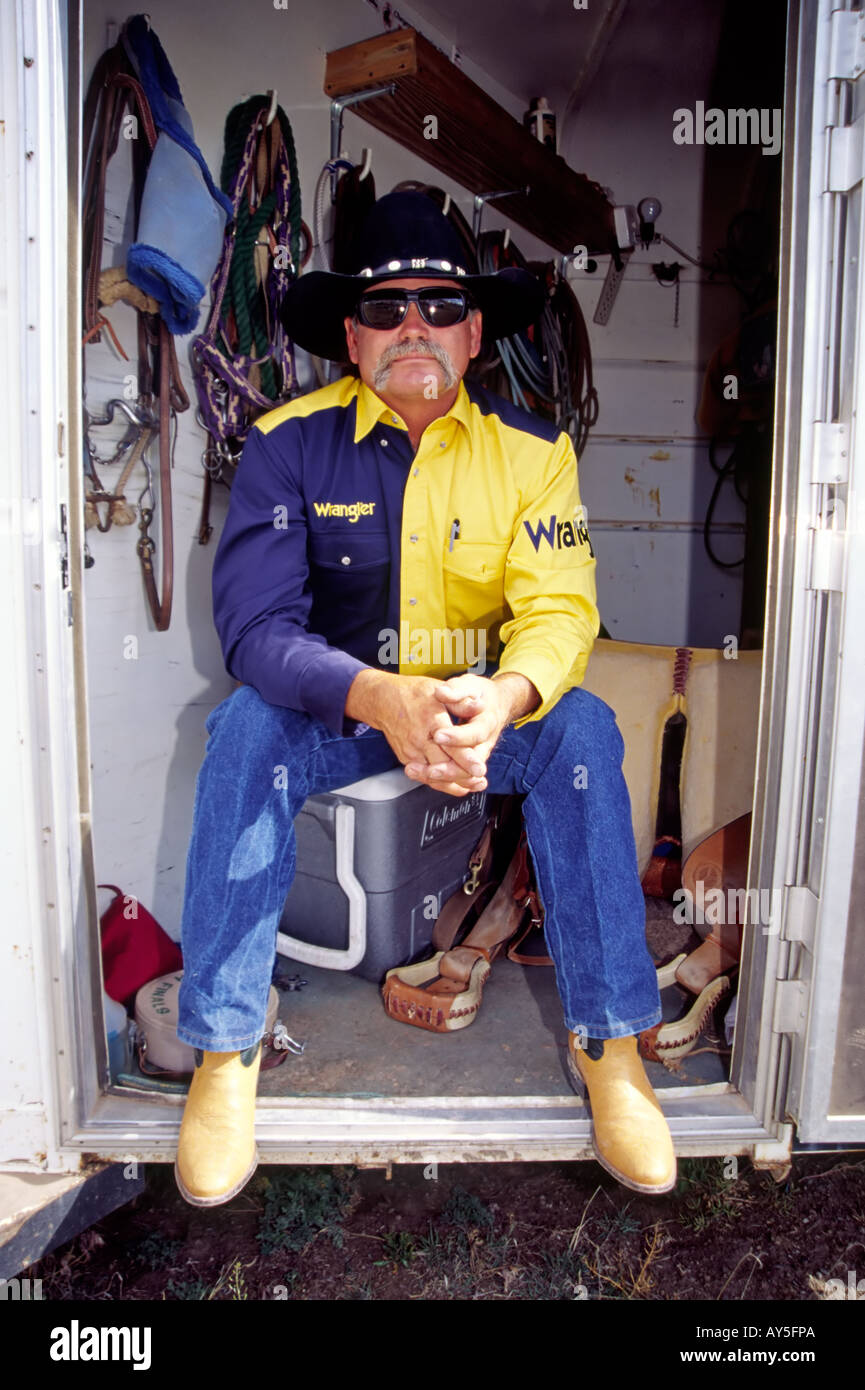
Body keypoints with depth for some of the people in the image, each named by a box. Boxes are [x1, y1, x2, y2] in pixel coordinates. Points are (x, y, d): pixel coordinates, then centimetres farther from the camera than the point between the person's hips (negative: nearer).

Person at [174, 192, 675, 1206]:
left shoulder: (531, 450, -4)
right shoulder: (290, 444, -9)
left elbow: (560, 610, -13)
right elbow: (253, 622, -20)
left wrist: (505, 697, -37)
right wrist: (380, 696, -39)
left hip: (486, 709, 1)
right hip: (331, 710, 0)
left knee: (583, 728, -27)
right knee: (246, 730, -30)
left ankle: (609, 1045, -17)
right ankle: (223, 1047, -17)